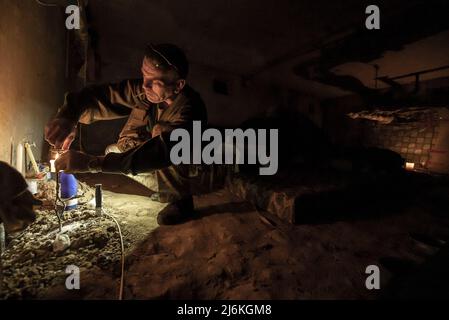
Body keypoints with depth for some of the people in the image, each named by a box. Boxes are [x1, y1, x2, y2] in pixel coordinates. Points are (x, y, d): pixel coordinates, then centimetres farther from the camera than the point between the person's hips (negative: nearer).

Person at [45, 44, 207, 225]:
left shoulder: (189, 109, -33)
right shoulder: (142, 90, -14)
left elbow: (160, 152, -44)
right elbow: (100, 96, -16)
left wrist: (90, 162, -45)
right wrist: (67, 116, -37)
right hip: (160, 169, 7)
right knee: (113, 151, -1)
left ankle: (180, 198, -9)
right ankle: (164, 190, 8)